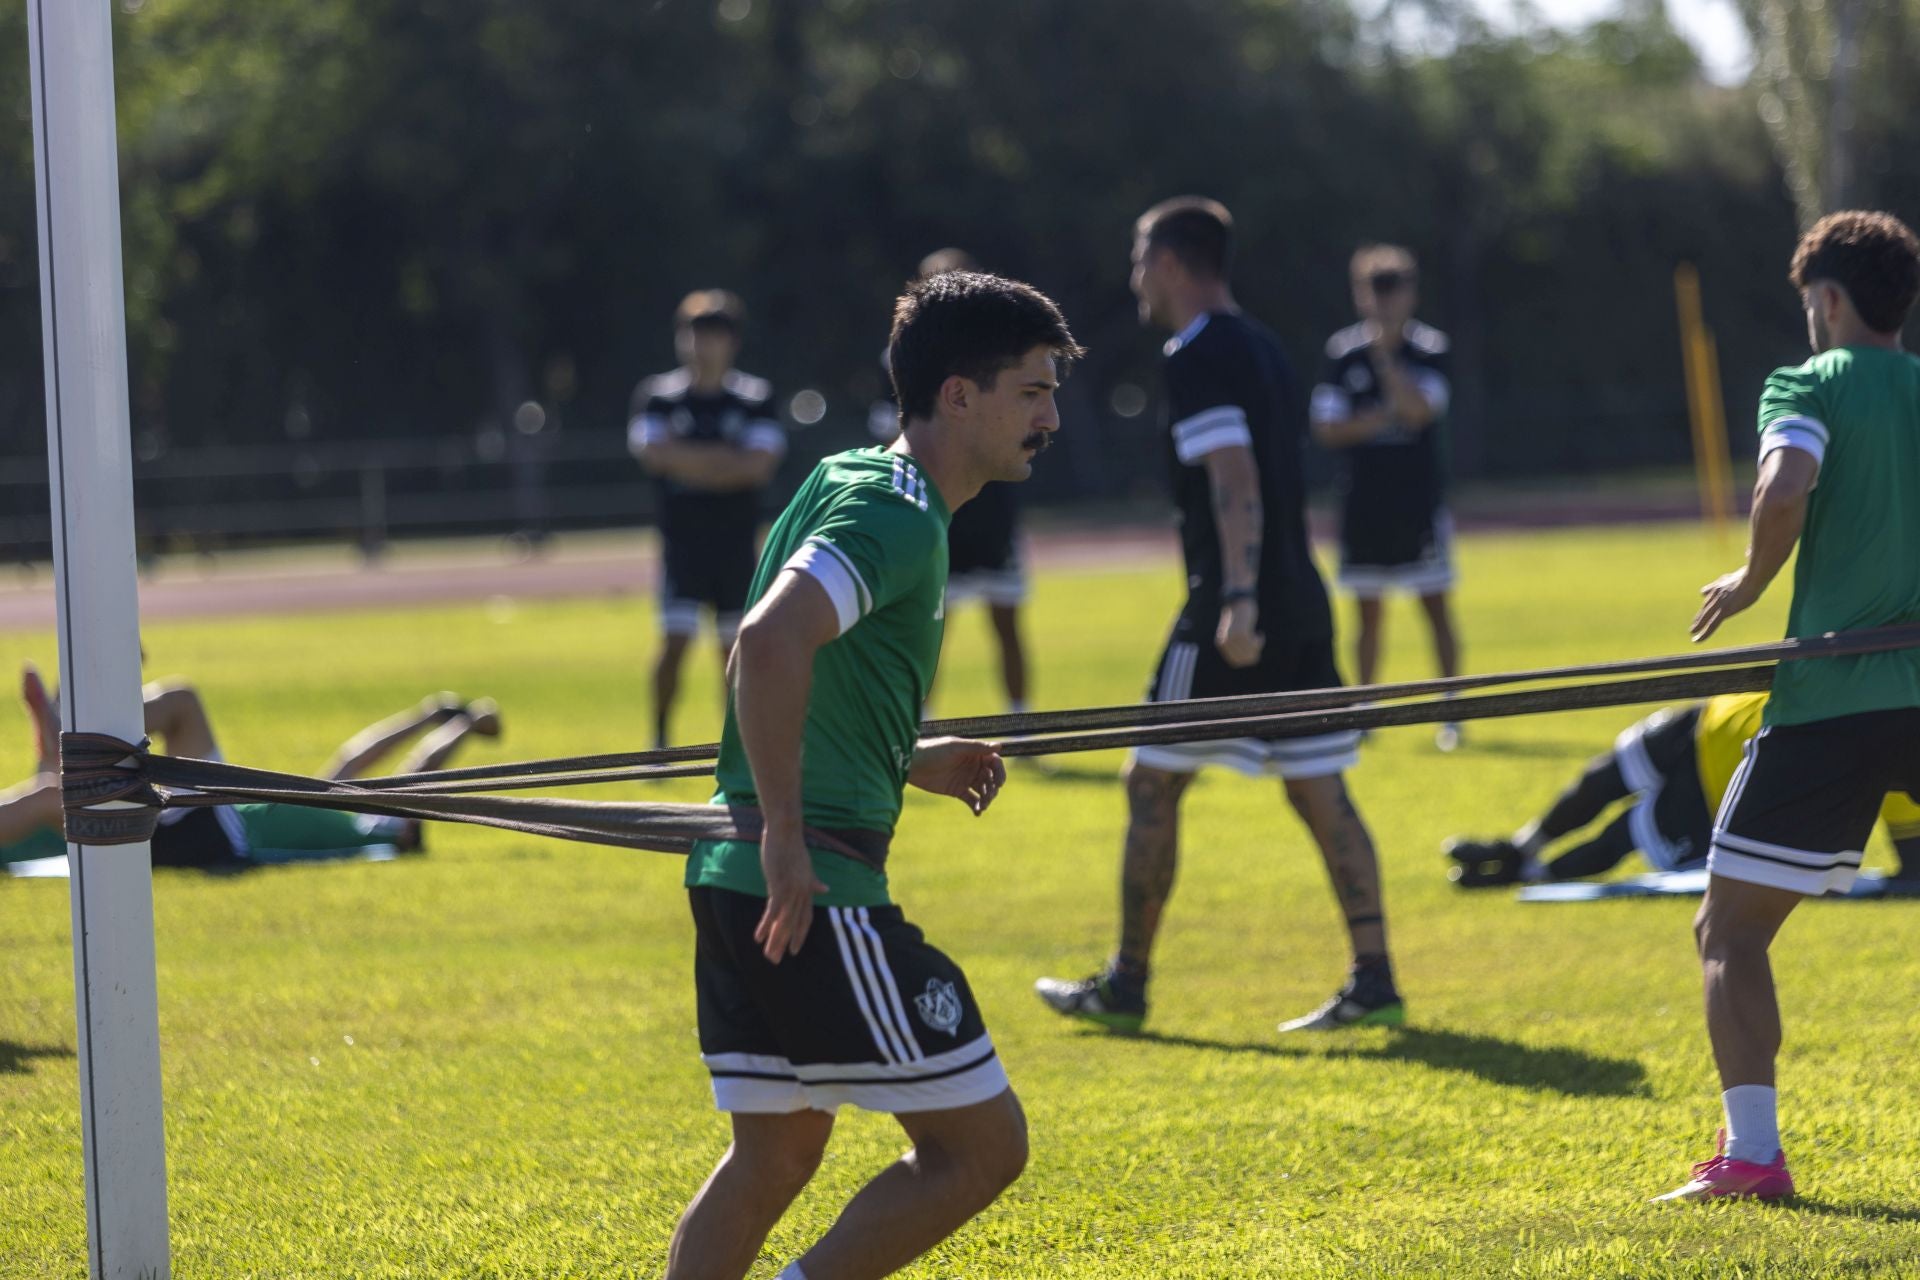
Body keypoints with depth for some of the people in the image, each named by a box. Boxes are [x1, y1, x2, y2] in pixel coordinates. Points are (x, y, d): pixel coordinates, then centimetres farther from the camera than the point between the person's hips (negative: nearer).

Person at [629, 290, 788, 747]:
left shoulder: (755, 398, 4)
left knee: (735, 647, 6)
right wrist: (726, 459, -9)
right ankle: (659, 740, -1)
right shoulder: (658, 396, 4)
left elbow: (761, 464, -8)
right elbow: (653, 453, -11)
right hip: (681, 540, -1)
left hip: (737, 542, 1)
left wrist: (686, 460, -11)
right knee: (675, 641, -11)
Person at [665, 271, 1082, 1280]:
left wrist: (905, 761, 21)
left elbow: (771, 670, 27)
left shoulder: (845, 484, 18)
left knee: (774, 1152, 18)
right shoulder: (897, 516, -14)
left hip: (738, 882, 10)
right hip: (815, 892, -10)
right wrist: (785, 834, -25)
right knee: (981, 1142, -2)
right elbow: (770, 642, -30)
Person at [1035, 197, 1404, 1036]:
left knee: (1153, 783, 2)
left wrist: (1237, 598, -30)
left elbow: (1235, 480, -22)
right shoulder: (1261, 349, 18)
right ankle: (1373, 981, 1)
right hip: (1300, 604, 9)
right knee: (1319, 789, 7)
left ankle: (1125, 987, 8)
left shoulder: (1200, 357, -11)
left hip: (1235, 612, -9)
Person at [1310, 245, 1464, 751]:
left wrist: (1384, 354, -22)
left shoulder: (1429, 349, -3)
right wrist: (1380, 420, -15)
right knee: (1369, 610, 10)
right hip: (1364, 503, 2)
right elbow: (1327, 428, -2)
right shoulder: (1343, 353, 1)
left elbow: (1420, 408, -19)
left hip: (1421, 500, -2)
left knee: (1435, 604, -2)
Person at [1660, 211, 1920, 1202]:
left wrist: (1751, 582, -3)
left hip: (1833, 702, -4)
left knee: (1730, 929, 3)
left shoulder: (1810, 387, 0)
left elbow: (1783, 494, -19)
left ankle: (1752, 1150, -11)